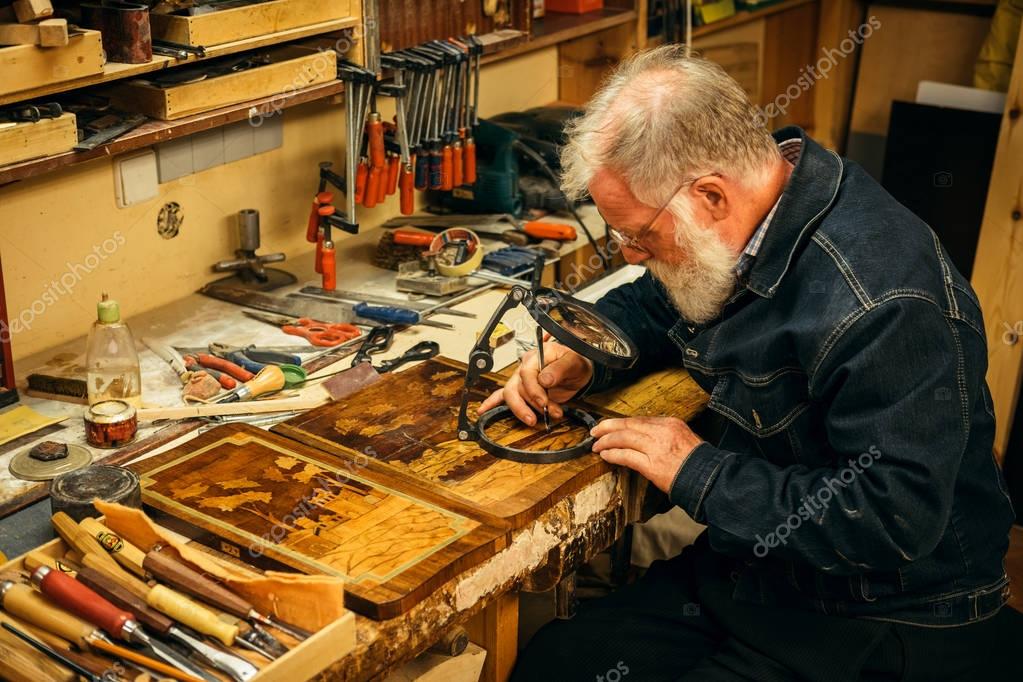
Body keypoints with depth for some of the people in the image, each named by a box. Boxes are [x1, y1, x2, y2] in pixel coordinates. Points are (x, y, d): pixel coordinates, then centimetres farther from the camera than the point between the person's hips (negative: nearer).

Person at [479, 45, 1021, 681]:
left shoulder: (880, 306, -30)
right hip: (762, 569, 8)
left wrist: (698, 472, -23)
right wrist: (580, 359, -3)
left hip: (887, 628, -8)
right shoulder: (743, 222, -2)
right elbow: (650, 305, 18)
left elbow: (892, 521, -31)